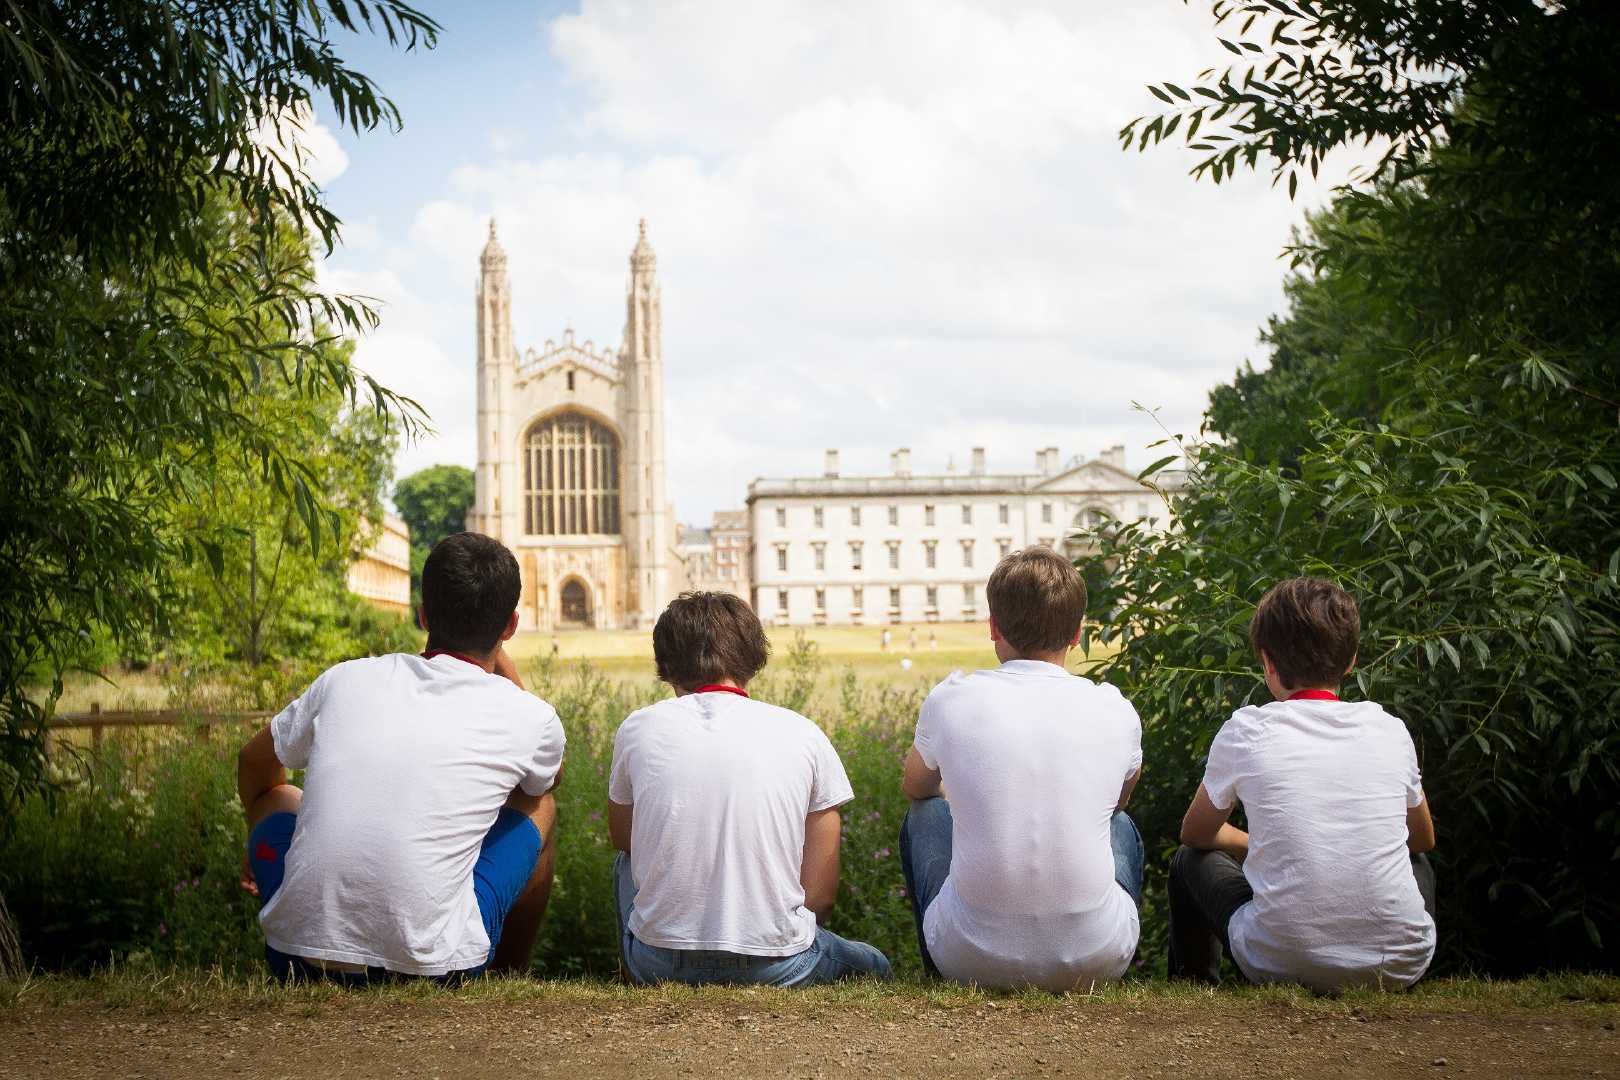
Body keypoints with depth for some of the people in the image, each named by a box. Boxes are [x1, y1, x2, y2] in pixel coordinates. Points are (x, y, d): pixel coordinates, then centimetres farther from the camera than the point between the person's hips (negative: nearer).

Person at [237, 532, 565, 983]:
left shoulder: (344, 680, 7)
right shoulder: (530, 717, 1)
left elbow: (255, 765, 28)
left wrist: (262, 850, 46)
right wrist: (500, 661, 30)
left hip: (298, 958, 2)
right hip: (432, 971, -2)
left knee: (278, 796, 31)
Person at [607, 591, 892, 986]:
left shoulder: (637, 729, -1)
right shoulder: (804, 735, -2)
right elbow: (820, 894, 0)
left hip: (660, 965, 0)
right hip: (776, 967, 0)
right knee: (874, 965, 29)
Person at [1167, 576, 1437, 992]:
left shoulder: (1246, 731, -2)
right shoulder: (1389, 730, 5)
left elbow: (1195, 833, 15)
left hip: (1284, 964, -3)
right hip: (1400, 965, 3)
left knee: (1192, 860, 25)